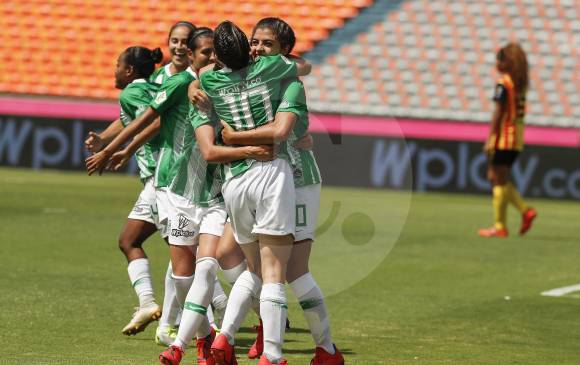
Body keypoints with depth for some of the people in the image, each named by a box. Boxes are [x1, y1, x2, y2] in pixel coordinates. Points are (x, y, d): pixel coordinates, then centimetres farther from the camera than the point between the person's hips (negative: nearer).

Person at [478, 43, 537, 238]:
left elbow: (498, 113, -16)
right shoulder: (521, 84, 12)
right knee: (495, 177, 17)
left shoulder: (503, 83, -13)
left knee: (499, 180, -2)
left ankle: (499, 226, 1)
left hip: (503, 137, -8)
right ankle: (525, 211, 8)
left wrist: (490, 139, -13)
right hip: (517, 138, 8)